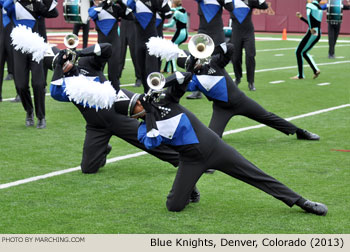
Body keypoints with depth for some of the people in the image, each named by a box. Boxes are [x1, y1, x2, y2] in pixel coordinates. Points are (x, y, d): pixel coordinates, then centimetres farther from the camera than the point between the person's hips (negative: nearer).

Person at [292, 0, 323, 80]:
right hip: (318, 34, 8)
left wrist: (311, 28, -29)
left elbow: (309, 14, -27)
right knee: (304, 52, 20)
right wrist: (301, 17, 34)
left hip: (312, 33, -8)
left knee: (298, 52, 2)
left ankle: (300, 75, 4)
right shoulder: (319, 8, 20)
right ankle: (316, 70, 11)